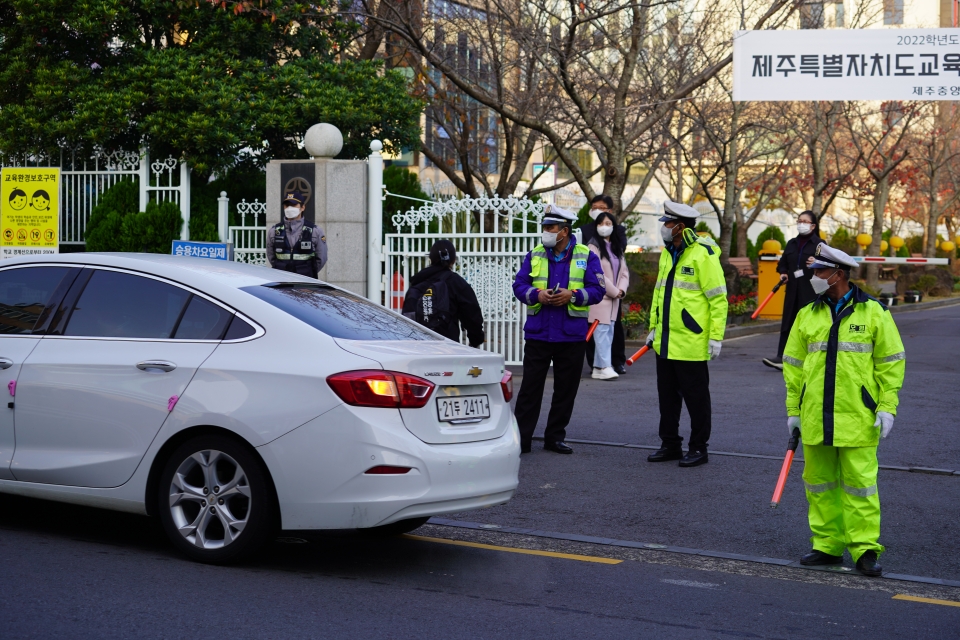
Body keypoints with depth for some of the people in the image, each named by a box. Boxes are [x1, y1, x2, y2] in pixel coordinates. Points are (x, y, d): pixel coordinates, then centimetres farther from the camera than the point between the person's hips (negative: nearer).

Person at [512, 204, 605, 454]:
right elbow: (519, 285, 5)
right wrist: (537, 295, -14)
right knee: (530, 387, -1)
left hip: (571, 335, 0)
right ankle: (521, 438, 3)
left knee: (566, 389, 7)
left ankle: (555, 437, 19)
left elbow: (597, 290, -3)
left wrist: (572, 295, -18)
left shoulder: (586, 257, 1)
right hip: (538, 333, 0)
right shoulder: (534, 255, 7)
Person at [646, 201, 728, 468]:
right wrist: (653, 328, 18)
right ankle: (670, 444, 25)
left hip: (691, 343, -8)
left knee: (696, 396, 3)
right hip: (665, 343, 8)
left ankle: (698, 448, 13)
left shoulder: (702, 254, -13)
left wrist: (716, 336, -16)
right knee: (667, 395, 14)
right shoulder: (667, 253, 12)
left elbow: (718, 298, -14)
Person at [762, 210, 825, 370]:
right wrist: (783, 273, 5)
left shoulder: (819, 244, -2)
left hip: (811, 291, -5)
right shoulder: (792, 243, 15)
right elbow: (783, 263, 24)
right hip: (793, 289, 5)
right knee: (788, 323, 0)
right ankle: (782, 357, -3)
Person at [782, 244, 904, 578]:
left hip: (858, 417, -4)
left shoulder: (873, 312, 0)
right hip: (815, 418, 4)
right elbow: (793, 364, 13)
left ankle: (865, 549, 2)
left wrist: (887, 407, -6)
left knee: (860, 482, -4)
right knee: (820, 482, 9)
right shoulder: (807, 315, 9)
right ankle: (827, 544, 19)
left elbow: (891, 361, 1)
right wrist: (793, 409, 10)